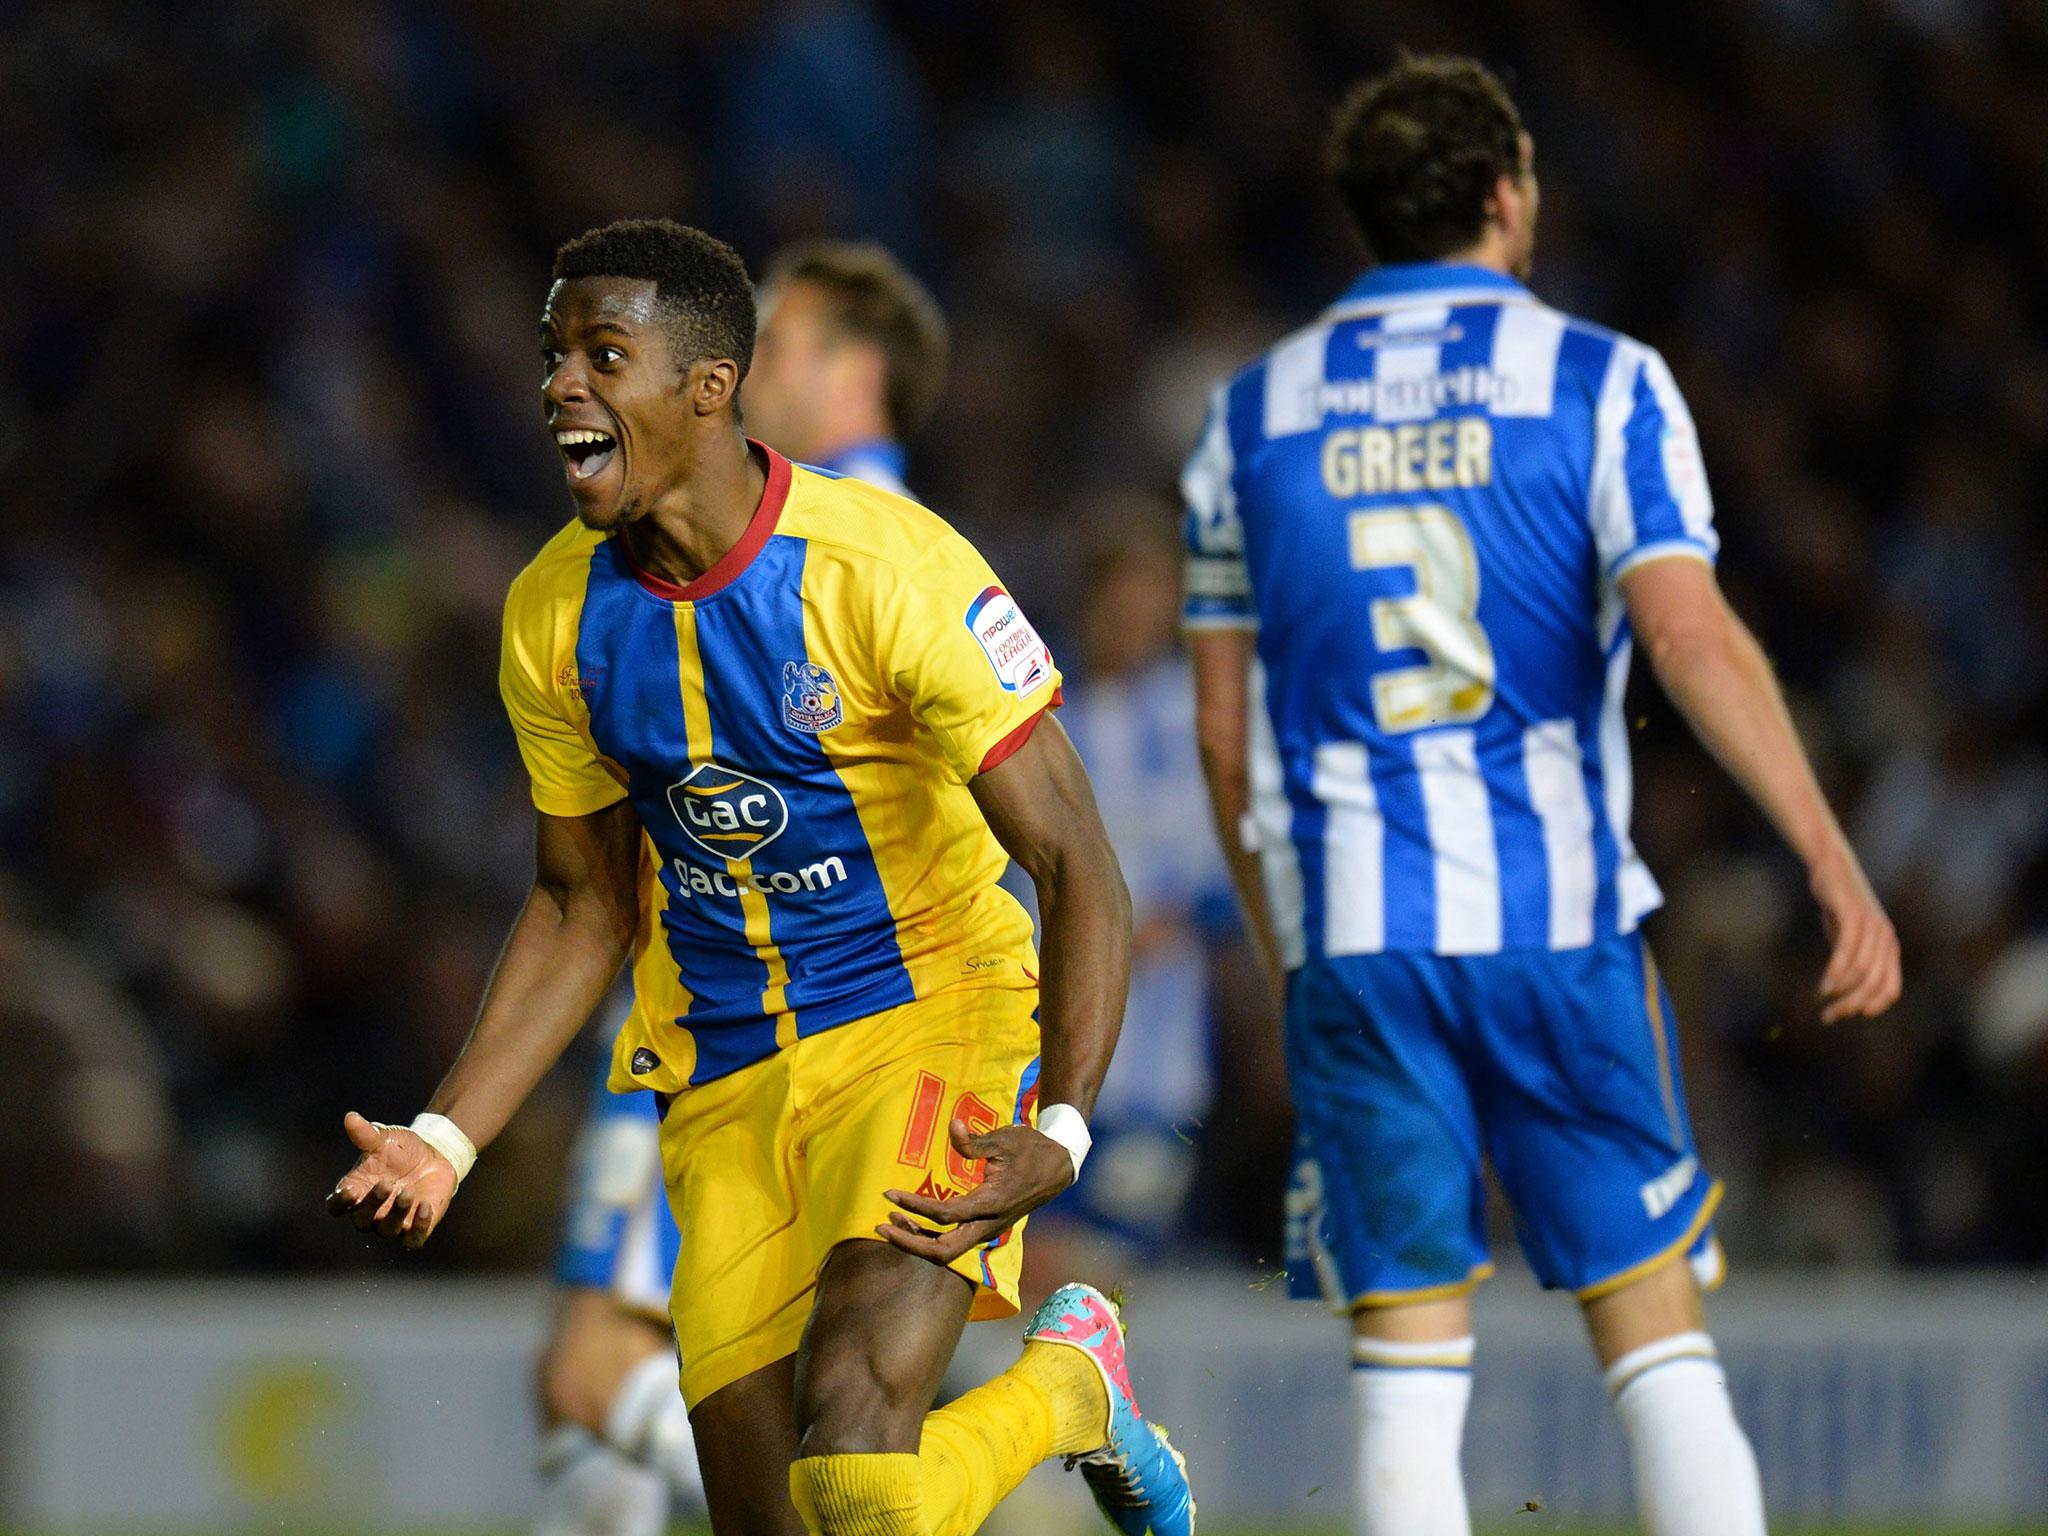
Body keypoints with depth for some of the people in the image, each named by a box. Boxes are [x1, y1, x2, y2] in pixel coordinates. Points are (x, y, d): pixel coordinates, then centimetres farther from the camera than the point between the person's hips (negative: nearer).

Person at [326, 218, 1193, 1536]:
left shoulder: (887, 568, -17)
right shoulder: (557, 614, 1)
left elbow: (1075, 861, -15)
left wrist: (1063, 1131, -28)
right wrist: (445, 1141, 3)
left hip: (926, 1019, -6)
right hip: (723, 1079, 6)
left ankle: (1068, 1378, 8)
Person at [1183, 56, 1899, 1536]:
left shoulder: (1253, 413, 10)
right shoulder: (1595, 379, 0)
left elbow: (1225, 725, 12)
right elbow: (1689, 635, -13)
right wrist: (1834, 859, -14)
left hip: (1349, 928, 2)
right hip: (1558, 913, -2)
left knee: (1406, 1354, 2)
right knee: (1658, 1329, 5)